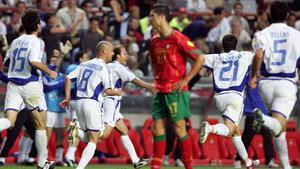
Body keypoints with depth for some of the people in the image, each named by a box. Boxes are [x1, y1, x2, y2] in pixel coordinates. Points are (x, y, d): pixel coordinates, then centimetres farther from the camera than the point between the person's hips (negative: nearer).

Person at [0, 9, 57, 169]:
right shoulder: (37, 42, -7)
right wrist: (50, 72, -9)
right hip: (31, 84, -4)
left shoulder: (15, 42, 12)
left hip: (13, 84, 4)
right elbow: (33, 61, -22)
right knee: (41, 125, 9)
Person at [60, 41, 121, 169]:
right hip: (92, 103, -7)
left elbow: (68, 78, 10)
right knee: (93, 141, -2)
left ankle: (75, 131, -13)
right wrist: (117, 93, 12)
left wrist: (68, 98, 13)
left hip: (79, 102, 7)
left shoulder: (84, 64, 14)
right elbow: (108, 91, -9)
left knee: (87, 137, 18)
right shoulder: (102, 67, -6)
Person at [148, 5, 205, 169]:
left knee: (179, 128, -5)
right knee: (157, 128, 3)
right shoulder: (154, 41, 12)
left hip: (176, 91, -7)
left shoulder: (178, 38, -12)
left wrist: (185, 80, -13)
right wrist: (156, 78, 13)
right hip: (160, 91, 7)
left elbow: (200, 59, -13)